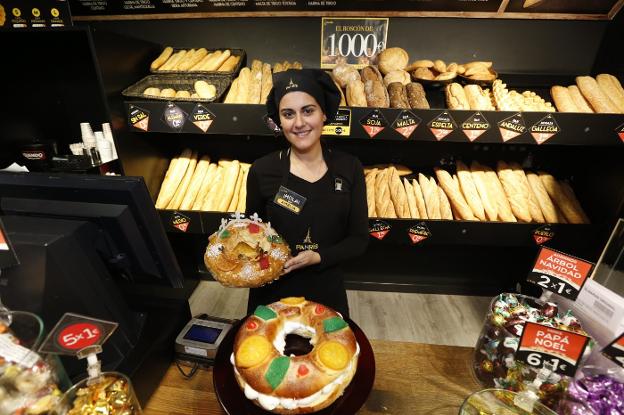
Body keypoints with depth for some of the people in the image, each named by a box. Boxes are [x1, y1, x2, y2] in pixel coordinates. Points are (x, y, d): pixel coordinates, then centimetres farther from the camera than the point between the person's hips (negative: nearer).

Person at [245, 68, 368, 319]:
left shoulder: (349, 168, -9)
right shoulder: (262, 170, -12)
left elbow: (359, 239, -5)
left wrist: (319, 257, -20)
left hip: (327, 293, 1)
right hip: (272, 293, 0)